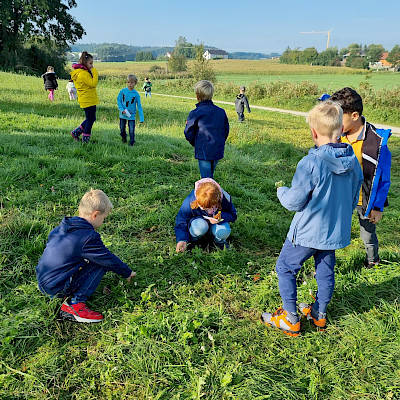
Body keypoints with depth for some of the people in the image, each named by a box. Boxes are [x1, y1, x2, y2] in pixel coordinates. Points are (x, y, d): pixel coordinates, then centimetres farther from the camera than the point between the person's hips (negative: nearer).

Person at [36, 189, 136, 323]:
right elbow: (109, 260, -9)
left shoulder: (62, 227, 8)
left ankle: (70, 297, 10)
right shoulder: (88, 237, -18)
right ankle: (75, 304, -10)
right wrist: (128, 273, 9)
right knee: (100, 265, -7)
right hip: (56, 288, -9)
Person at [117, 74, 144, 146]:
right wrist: (122, 110, -14)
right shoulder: (123, 91, -7)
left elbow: (139, 106, -3)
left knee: (131, 130, -4)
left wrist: (141, 118, -7)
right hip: (123, 114, 2)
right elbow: (118, 100, 1)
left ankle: (131, 143, 11)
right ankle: (124, 139, 40)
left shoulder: (136, 94, -7)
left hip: (131, 115, -2)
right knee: (122, 129, 15)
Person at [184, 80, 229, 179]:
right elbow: (226, 130, 12)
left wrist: (195, 144, 13)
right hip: (218, 151, 5)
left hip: (203, 151, -5)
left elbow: (188, 133, -4)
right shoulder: (221, 112, 4)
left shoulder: (195, 113, -10)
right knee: (210, 176, 20)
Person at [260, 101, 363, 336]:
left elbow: (294, 202, -19)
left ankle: (291, 320, 17)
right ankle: (320, 315, 38)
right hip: (336, 231, 7)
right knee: (326, 271, 21)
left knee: (285, 268, 11)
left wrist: (281, 191, 2)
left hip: (308, 232, -6)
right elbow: (353, 200, 8)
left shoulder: (311, 163, -25)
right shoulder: (353, 162, -4)